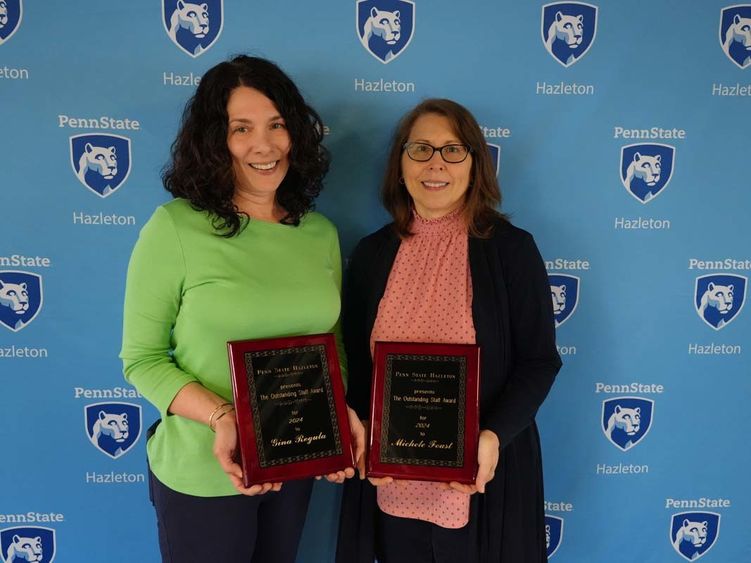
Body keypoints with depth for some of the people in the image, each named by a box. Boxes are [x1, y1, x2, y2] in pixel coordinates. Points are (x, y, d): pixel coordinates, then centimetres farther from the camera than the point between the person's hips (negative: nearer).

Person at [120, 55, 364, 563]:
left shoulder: (321, 233, -1)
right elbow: (142, 357, -11)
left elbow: (332, 340, 7)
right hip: (203, 471, -4)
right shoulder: (174, 227, -14)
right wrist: (221, 417, -24)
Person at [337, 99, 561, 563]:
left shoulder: (512, 248, -7)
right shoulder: (373, 254, 1)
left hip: (481, 476, -2)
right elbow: (355, 362, 5)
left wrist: (494, 436, -20)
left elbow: (540, 361, -6)